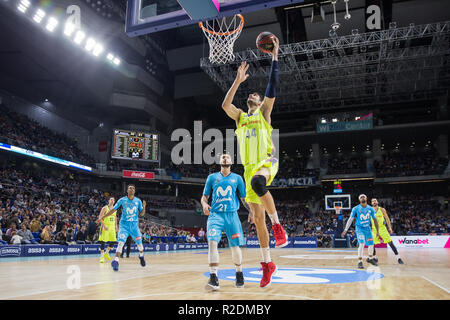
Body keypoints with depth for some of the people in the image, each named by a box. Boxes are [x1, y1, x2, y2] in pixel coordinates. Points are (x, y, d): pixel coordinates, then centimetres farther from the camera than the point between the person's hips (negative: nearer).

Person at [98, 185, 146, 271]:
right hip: (124, 224, -2)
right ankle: (116, 261, -20)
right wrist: (102, 217, 3)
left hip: (134, 225, 2)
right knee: (121, 242, -19)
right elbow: (113, 210, 4)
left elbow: (141, 214, 4)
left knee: (139, 243, 8)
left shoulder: (138, 201, 1)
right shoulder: (122, 200, -3)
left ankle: (141, 256, 36)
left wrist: (144, 207, -15)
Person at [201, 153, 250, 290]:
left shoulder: (237, 178, 12)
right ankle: (213, 278, -20)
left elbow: (244, 198, 15)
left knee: (235, 246, 5)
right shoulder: (212, 177, 12)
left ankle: (239, 274, 28)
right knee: (212, 243, -20)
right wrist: (204, 204, -8)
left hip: (231, 214, 1)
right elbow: (204, 196, 14)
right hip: (215, 214, 0)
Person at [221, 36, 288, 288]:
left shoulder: (264, 113, 11)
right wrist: (238, 81, 1)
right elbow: (225, 104, 2)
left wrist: (275, 56, -2)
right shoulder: (240, 116, 20)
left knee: (257, 181, -42)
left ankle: (277, 225, -24)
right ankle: (267, 263, 14)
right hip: (250, 168, 5)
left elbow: (273, 86, 0)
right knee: (257, 217, 4)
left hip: (267, 162, -4)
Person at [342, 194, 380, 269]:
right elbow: (350, 219, -8)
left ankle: (370, 259, 36)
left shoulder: (371, 209, -2)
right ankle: (360, 262, -11)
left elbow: (375, 220, 6)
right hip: (359, 228, -4)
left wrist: (377, 232, 6)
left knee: (371, 244, 10)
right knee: (362, 244, -19)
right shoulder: (355, 209, -12)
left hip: (368, 228, 4)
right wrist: (345, 230, -12)